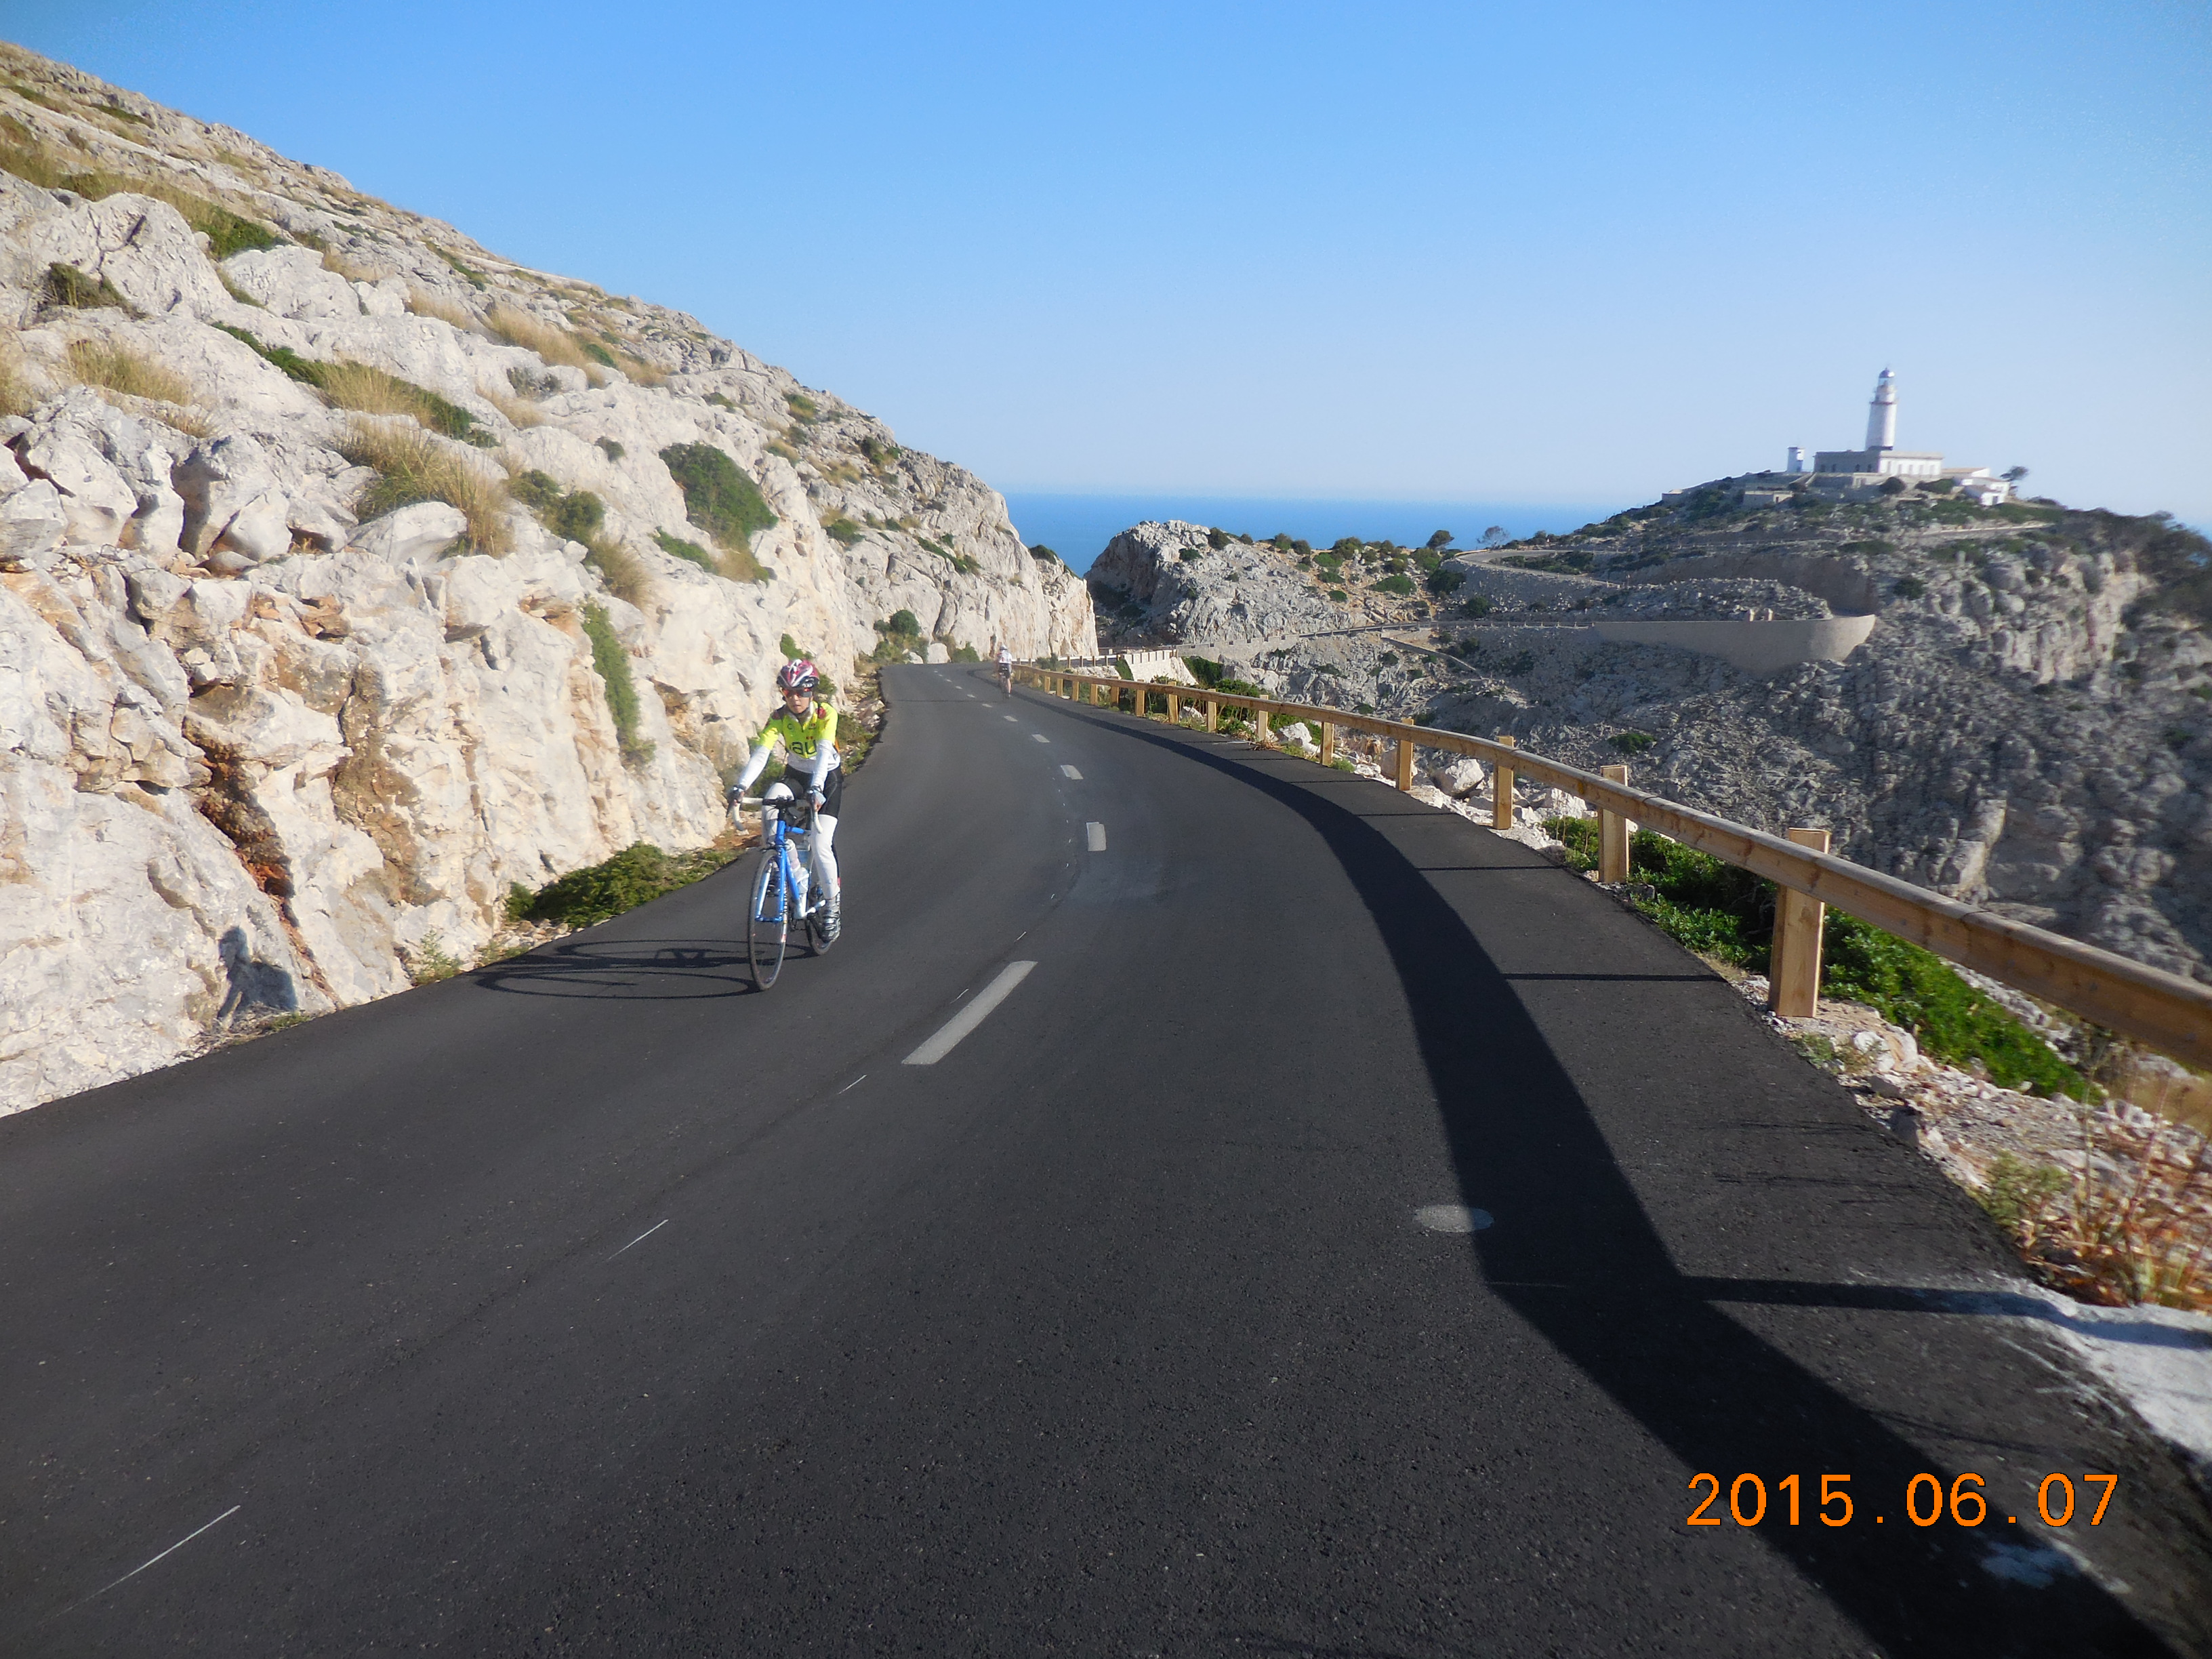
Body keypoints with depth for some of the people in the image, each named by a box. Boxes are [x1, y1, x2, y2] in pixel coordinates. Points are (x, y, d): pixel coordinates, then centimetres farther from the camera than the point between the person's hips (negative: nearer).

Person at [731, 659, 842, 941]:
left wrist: (816, 788, -54)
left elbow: (823, 753, -38)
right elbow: (759, 754, -27)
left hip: (827, 779, -4)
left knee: (821, 847, -15)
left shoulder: (826, 715, -24)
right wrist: (740, 787, -42)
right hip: (796, 775, 4)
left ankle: (832, 904, 5)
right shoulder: (779, 718, -17)